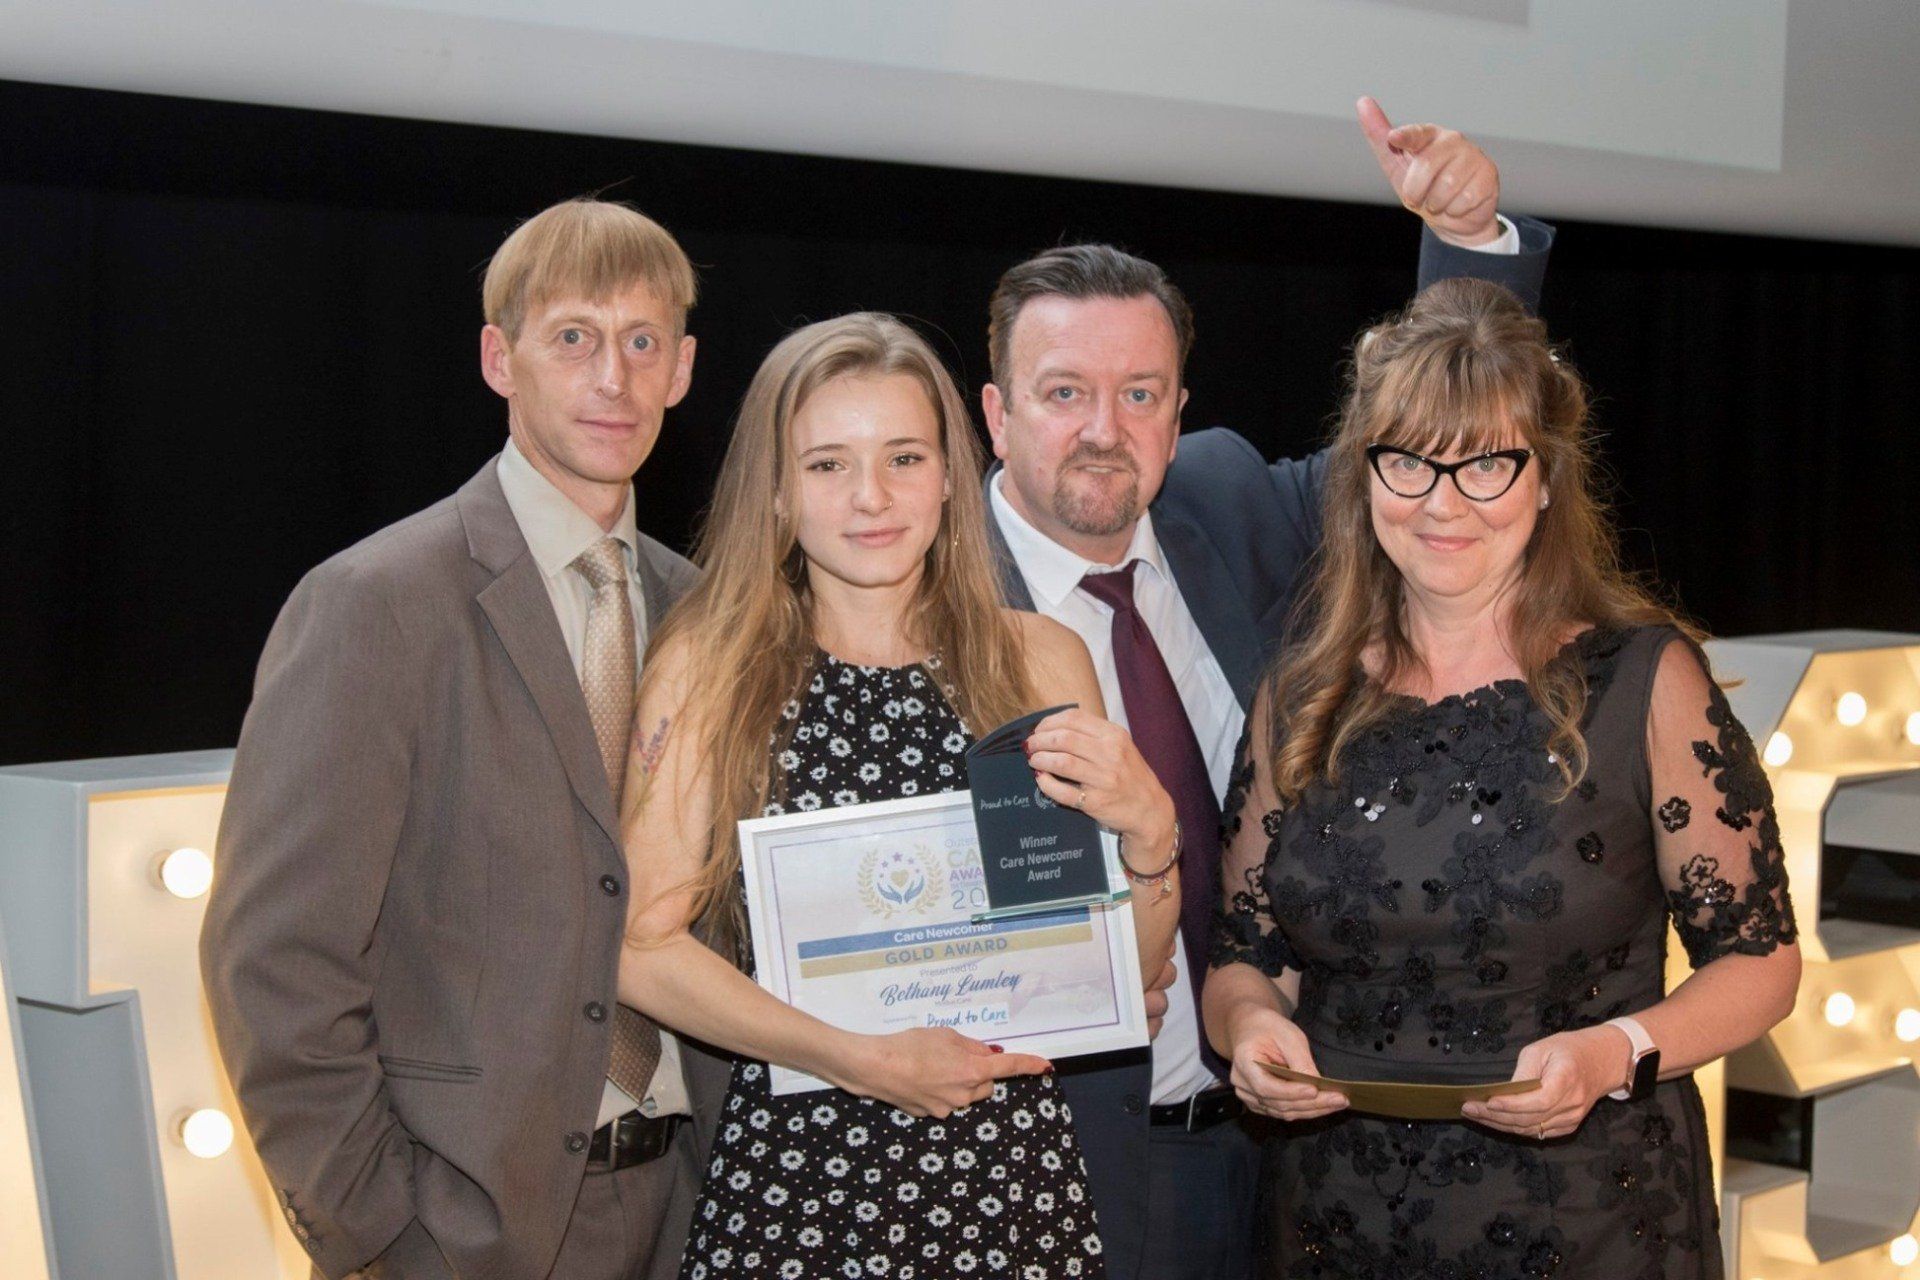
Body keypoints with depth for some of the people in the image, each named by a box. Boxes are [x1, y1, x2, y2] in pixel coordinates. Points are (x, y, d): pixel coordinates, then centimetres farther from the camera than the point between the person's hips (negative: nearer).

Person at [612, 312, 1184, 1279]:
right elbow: (644, 949, -6)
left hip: (1006, 1163, 2)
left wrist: (1149, 828, -12)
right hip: (790, 1162, -2)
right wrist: (859, 1060, -14)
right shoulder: (709, 665, -2)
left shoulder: (1040, 659, 4)